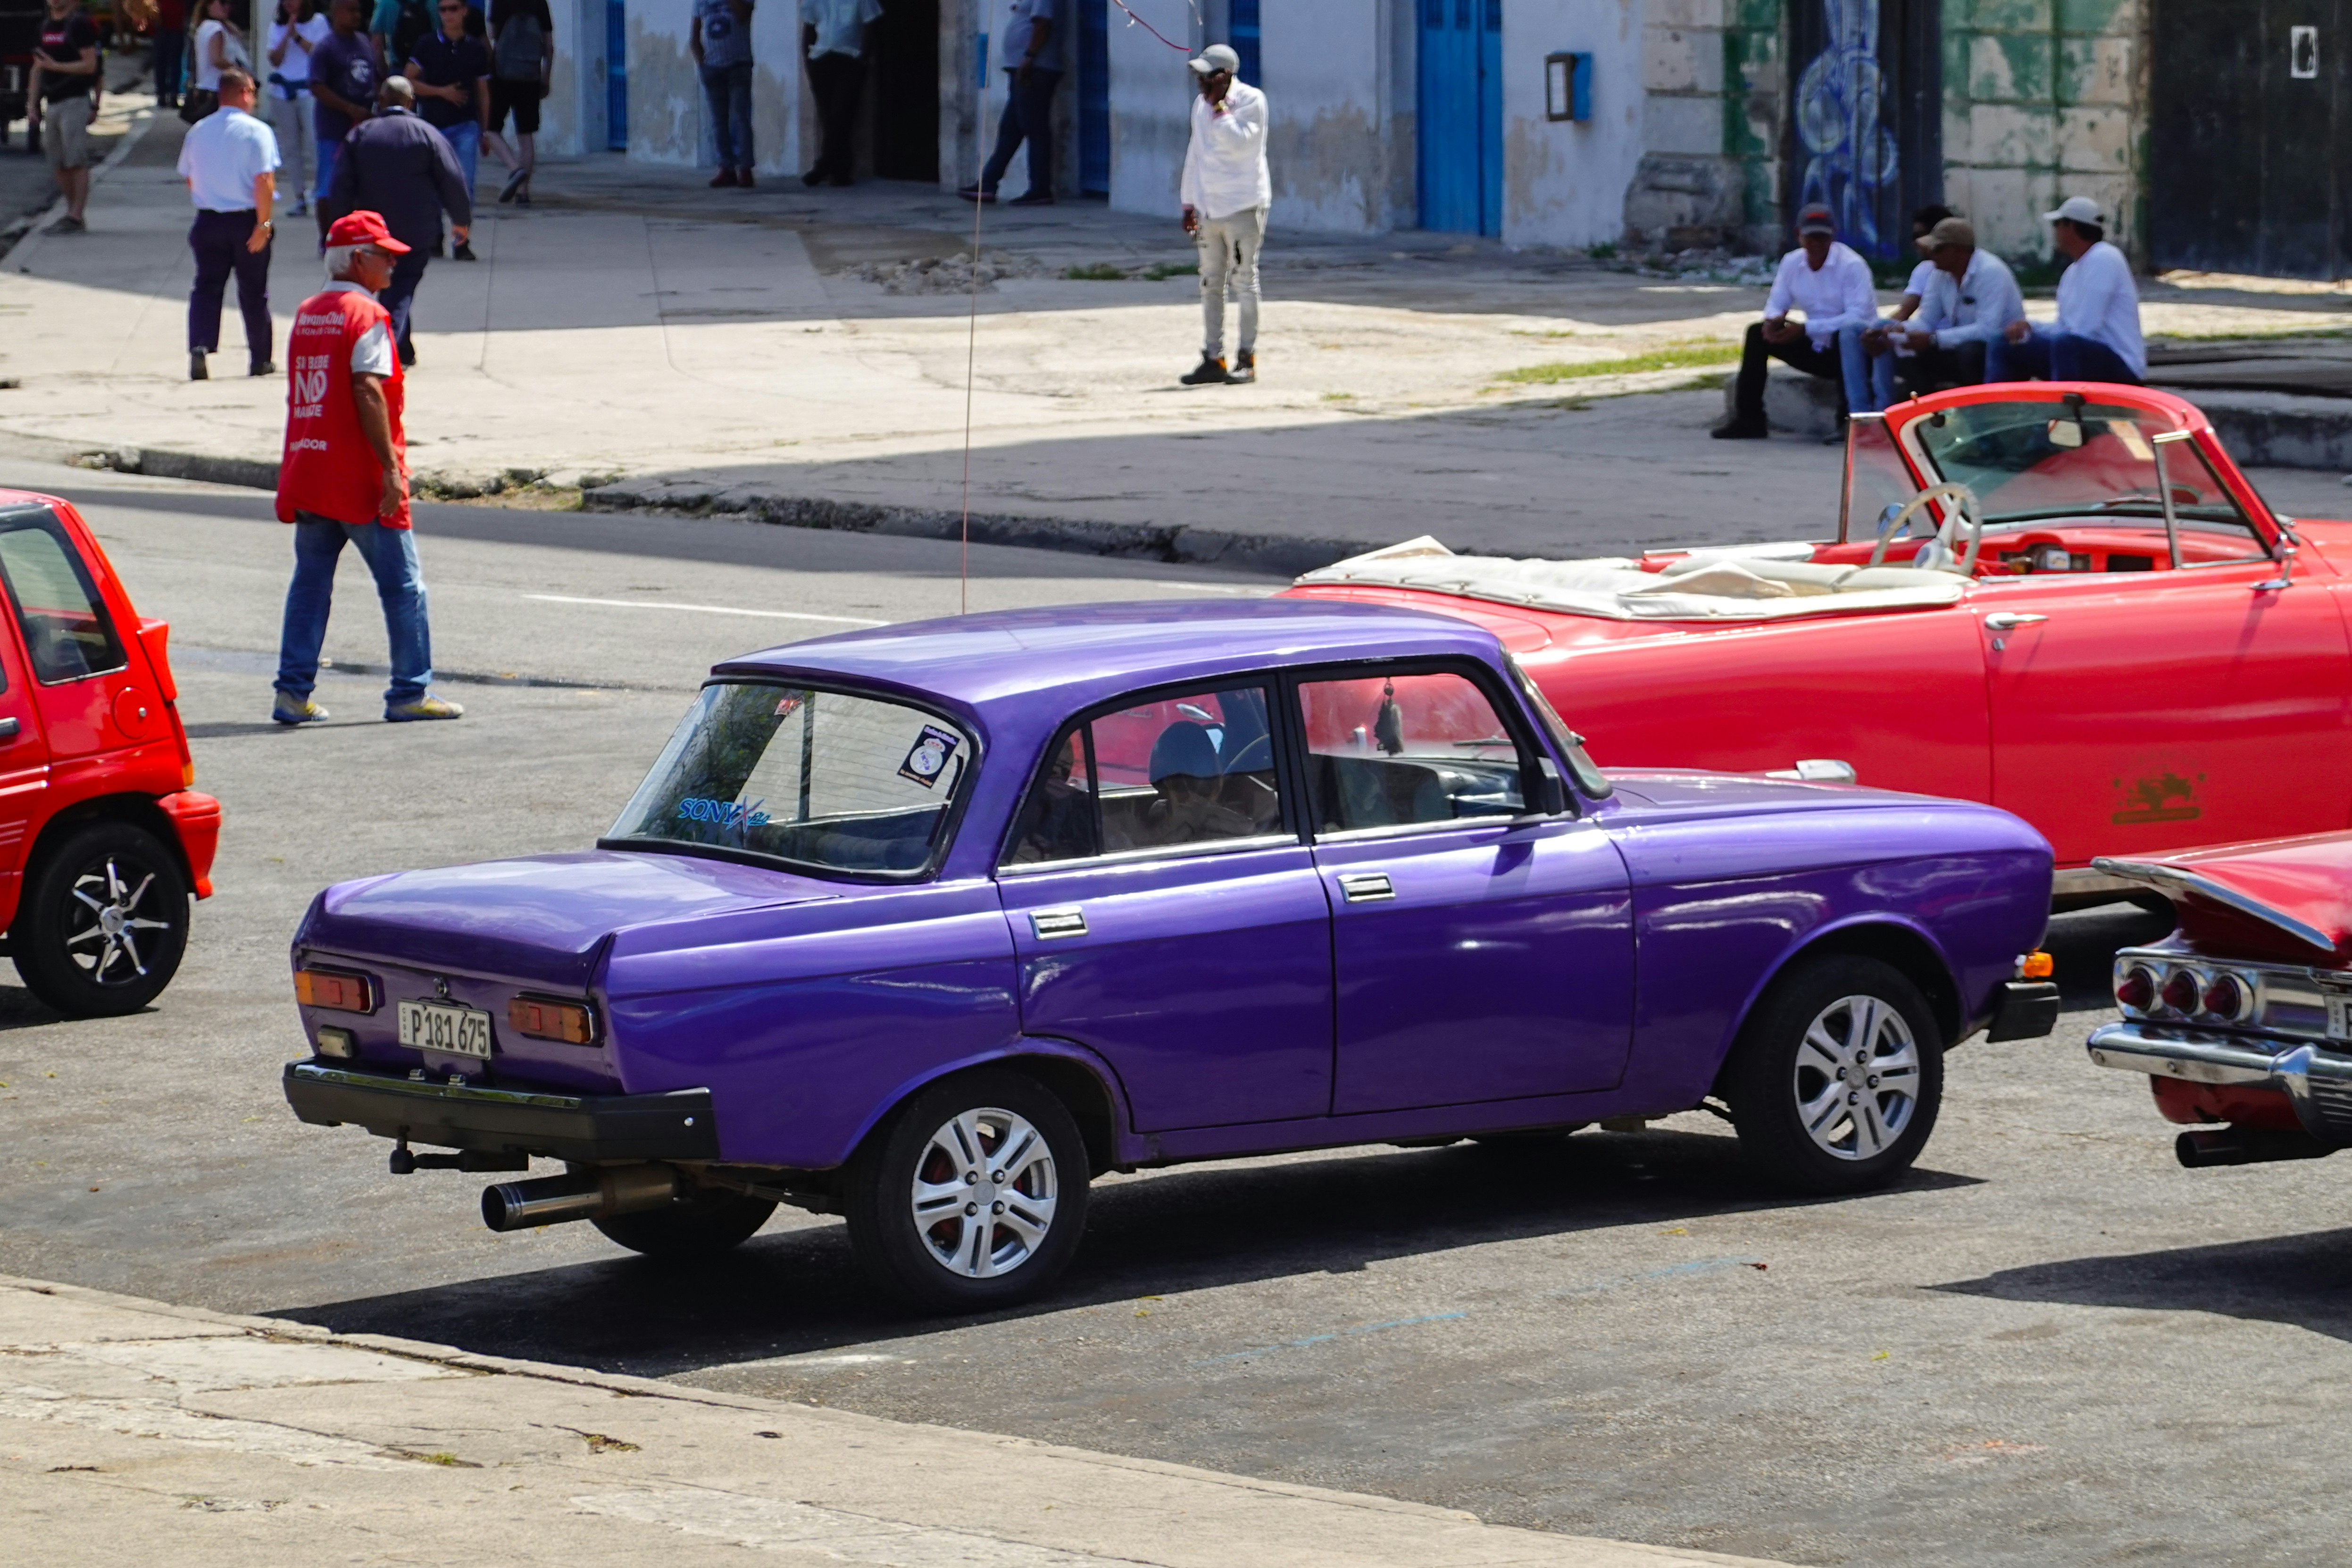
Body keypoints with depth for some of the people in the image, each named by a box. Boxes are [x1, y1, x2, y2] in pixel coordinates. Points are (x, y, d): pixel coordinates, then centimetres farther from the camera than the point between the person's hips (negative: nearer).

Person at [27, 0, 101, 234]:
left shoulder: (80, 25, -7)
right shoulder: (46, 26, 17)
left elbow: (89, 65, -13)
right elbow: (38, 67, 21)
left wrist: (55, 66, -19)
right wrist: (32, 101, 14)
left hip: (75, 101, -8)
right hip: (51, 103, 8)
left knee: (76, 162, -11)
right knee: (59, 166, 8)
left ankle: (76, 216, -14)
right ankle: (73, 213, 15)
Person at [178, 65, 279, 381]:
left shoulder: (197, 131, 4)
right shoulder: (257, 131, -11)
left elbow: (188, 178, 14)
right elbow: (264, 181, -19)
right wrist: (263, 225, -16)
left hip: (208, 221, 3)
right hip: (247, 221, -3)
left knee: (207, 287, 3)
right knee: (254, 292, 10)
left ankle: (200, 345, -19)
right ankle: (260, 359, 19)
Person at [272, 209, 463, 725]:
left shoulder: (306, 315, 14)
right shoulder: (366, 316, -11)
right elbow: (368, 392, -19)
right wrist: (390, 467, -19)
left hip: (307, 472, 7)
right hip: (361, 480, -7)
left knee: (309, 585, 9)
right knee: (403, 586, 2)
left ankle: (293, 692, 3)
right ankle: (410, 692, 3)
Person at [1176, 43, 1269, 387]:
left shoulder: (1251, 101, -9)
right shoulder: (1201, 105, 12)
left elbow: (1238, 142, -22)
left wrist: (1220, 107, -17)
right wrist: (1189, 204, 16)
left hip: (1243, 205, -7)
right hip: (1208, 207, 7)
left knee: (1244, 281, -2)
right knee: (1211, 284, 6)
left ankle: (1247, 358, 2)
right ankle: (1213, 359, 9)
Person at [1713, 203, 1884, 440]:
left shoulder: (1851, 265, -18)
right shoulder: (1792, 263, 1)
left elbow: (1858, 317, -27)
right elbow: (1777, 303, 8)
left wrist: (1806, 329, -30)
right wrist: (1773, 320, -20)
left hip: (1852, 349, -6)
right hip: (1818, 349, 6)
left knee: (1848, 334, -40)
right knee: (1757, 334, -3)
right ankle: (1749, 419, -4)